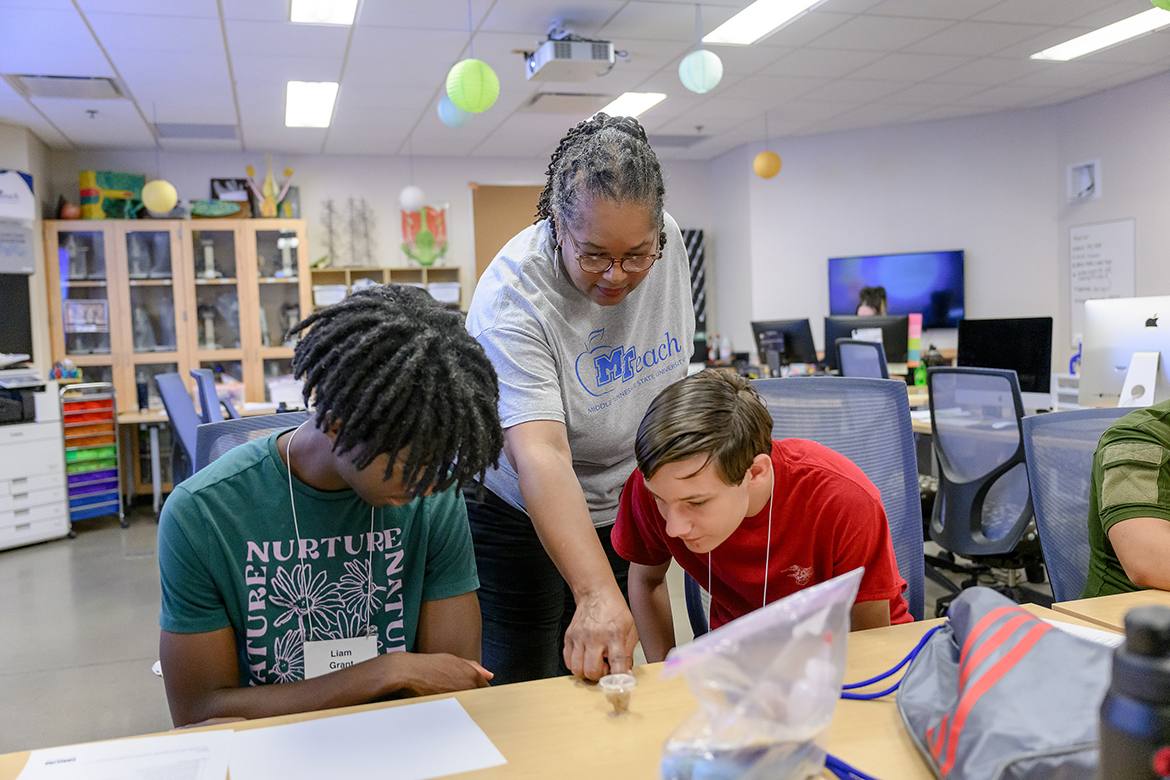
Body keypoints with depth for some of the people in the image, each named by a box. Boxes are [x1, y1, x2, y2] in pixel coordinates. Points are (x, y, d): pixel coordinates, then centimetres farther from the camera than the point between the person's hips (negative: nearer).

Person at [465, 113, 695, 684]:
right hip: (518, 512, -4)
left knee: (612, 682, 15)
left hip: (624, 507, 5)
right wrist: (598, 595, -50)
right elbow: (540, 455, -41)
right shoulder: (511, 296, -31)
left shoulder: (668, 241, -12)